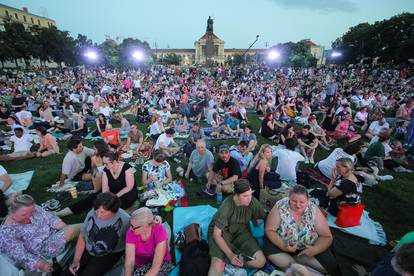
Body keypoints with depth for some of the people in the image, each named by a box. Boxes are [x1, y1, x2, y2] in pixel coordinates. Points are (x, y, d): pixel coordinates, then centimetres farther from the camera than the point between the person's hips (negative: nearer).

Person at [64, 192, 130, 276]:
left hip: (109, 255, -4)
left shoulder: (124, 219, -28)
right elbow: (82, 237, -2)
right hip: (88, 251, 4)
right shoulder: (92, 213, -15)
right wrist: (76, 260, -3)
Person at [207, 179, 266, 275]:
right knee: (218, 263, -33)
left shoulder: (254, 202, -19)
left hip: (240, 230, 6)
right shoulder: (226, 207, -28)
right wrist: (230, 255, -28)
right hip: (222, 231, -5)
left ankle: (225, 259, -5)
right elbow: (217, 234, -22)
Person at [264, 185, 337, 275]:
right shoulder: (280, 206, -20)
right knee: (270, 250, -28)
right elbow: (269, 230, -16)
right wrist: (282, 246, -31)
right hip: (282, 244, -2)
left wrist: (315, 250, -26)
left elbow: (327, 237, -8)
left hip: (308, 247, 2)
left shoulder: (314, 210, -15)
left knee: (330, 265, -16)